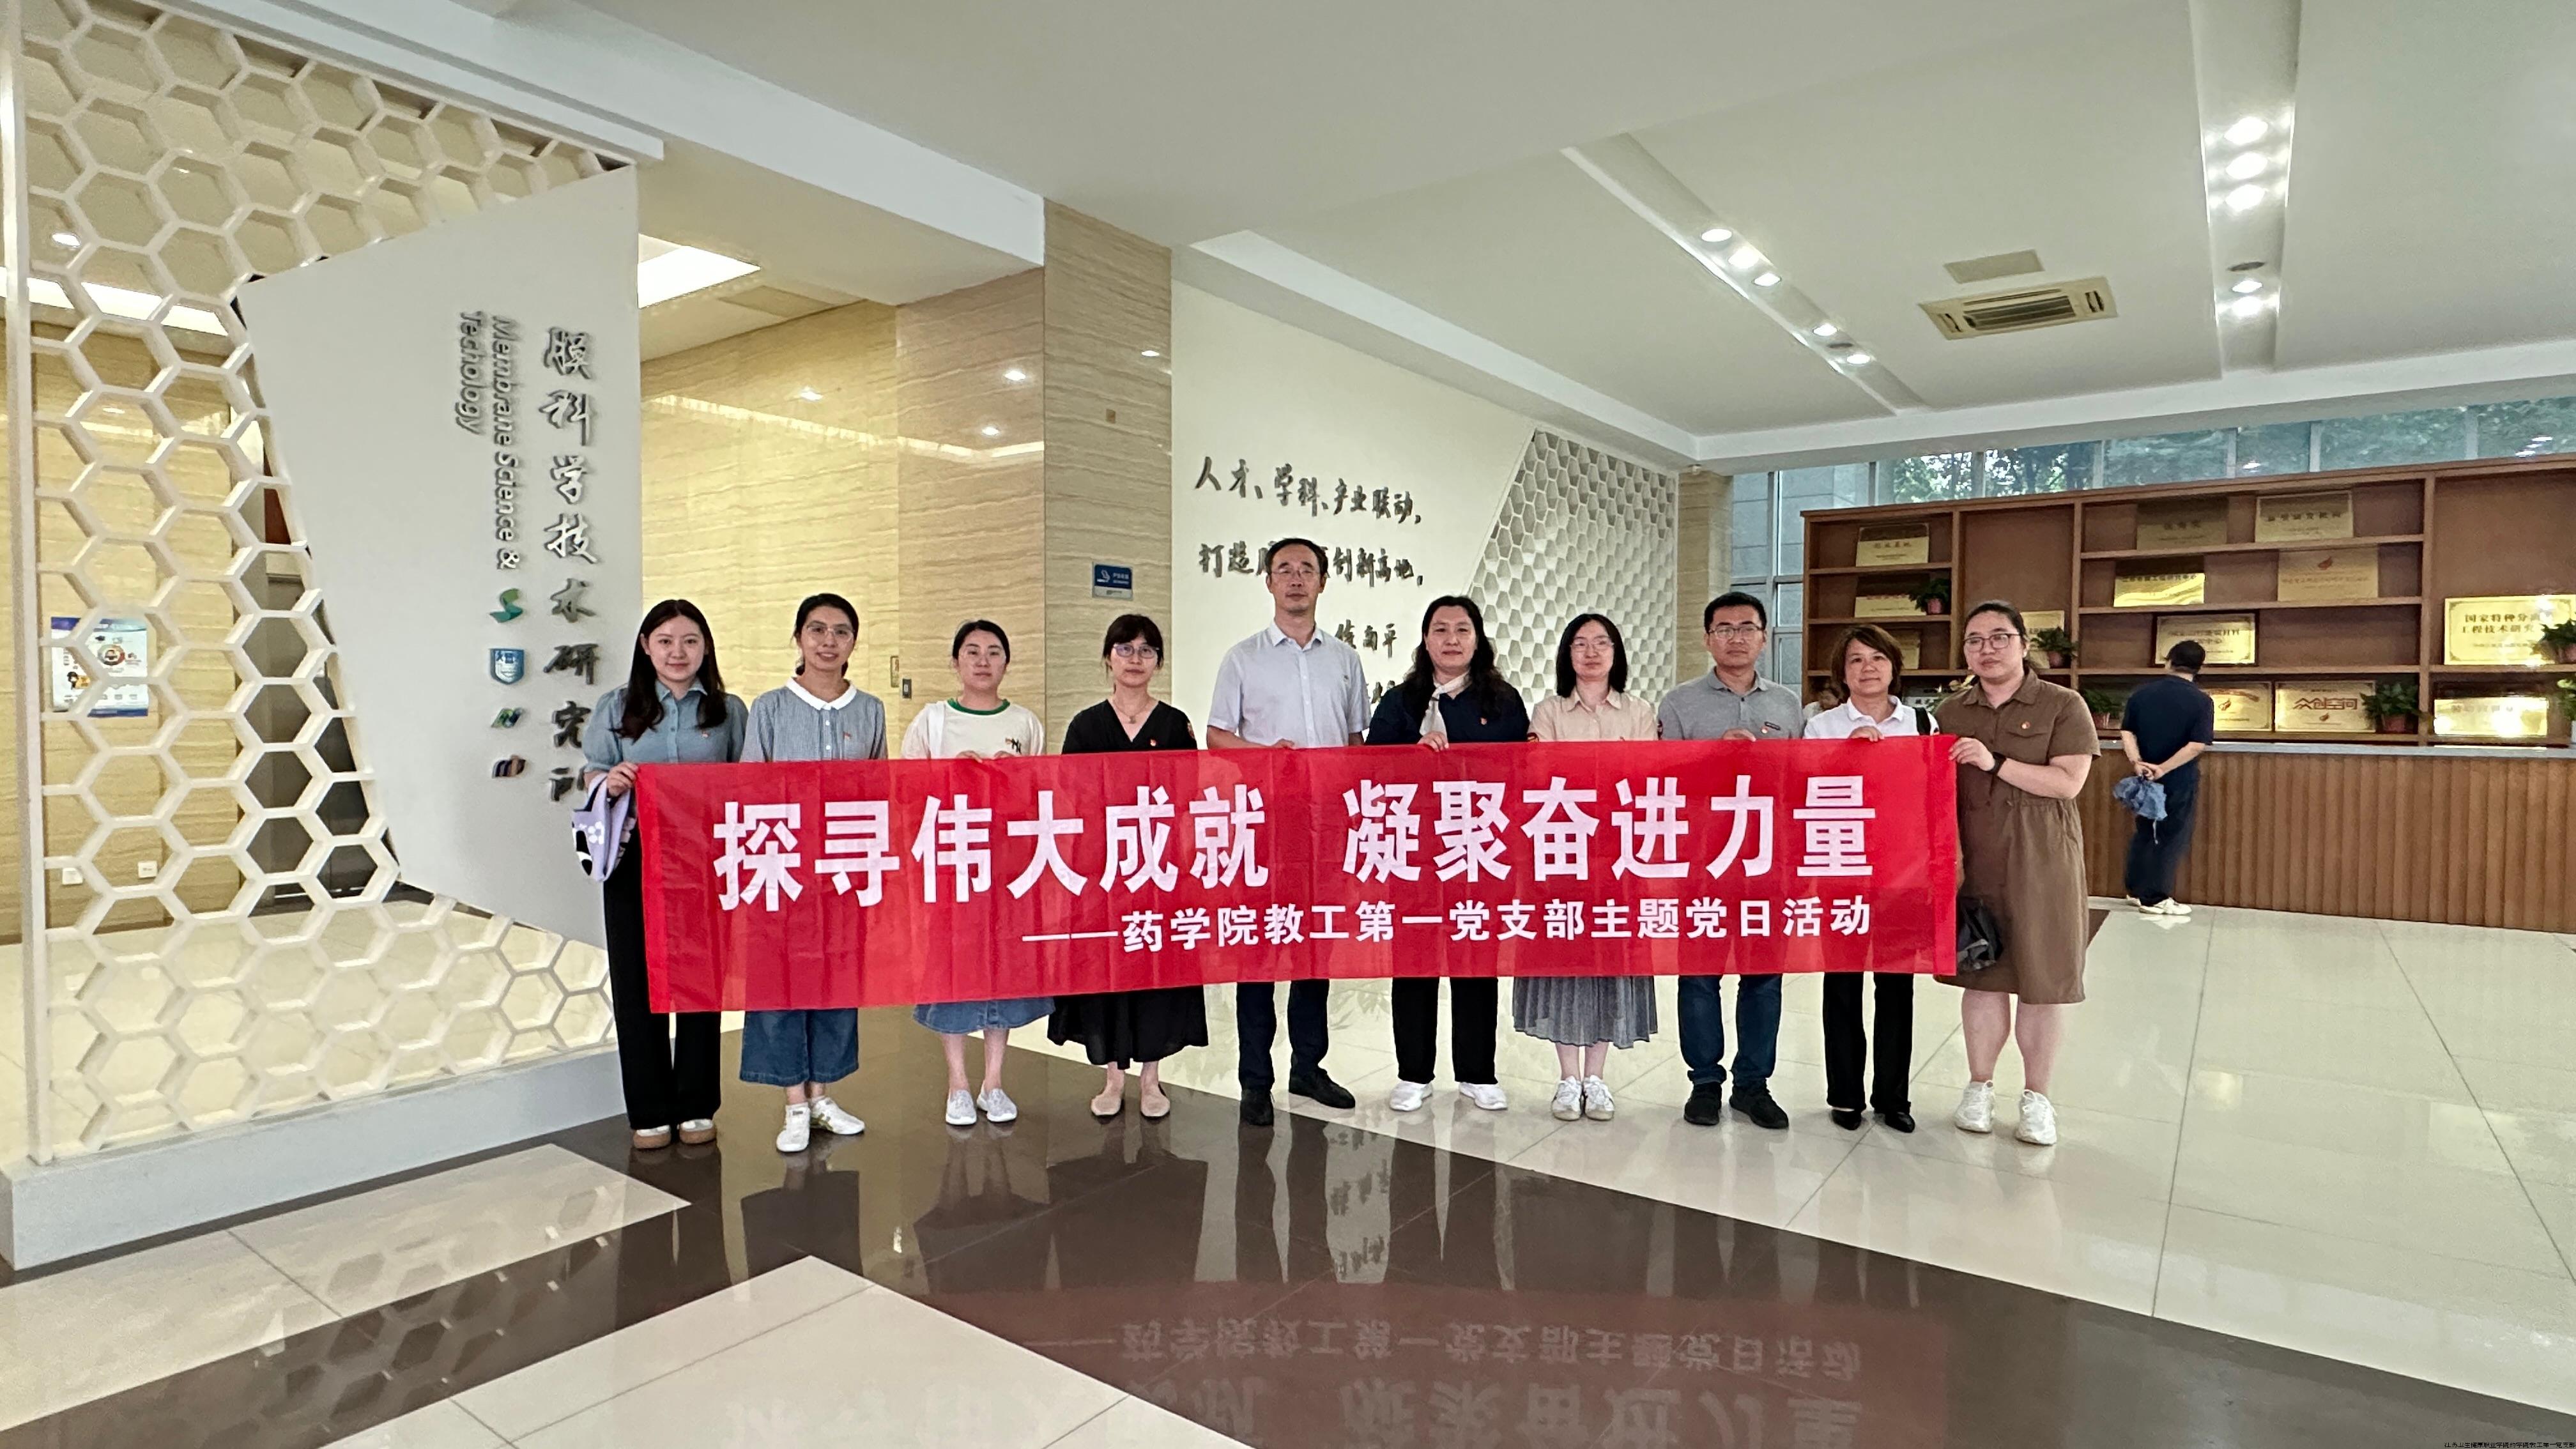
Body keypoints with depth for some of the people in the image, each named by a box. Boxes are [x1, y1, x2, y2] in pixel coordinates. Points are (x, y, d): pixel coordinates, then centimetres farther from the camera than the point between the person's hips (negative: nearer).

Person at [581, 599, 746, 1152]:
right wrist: (610, 781, -16)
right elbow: (591, 774, 7)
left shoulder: (729, 711, 8)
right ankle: (649, 1111, 16)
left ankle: (696, 1106, 19)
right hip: (636, 861, 0)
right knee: (637, 983, 4)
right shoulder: (617, 707, 8)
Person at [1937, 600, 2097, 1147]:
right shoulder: (1951, 712, 9)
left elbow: (2069, 782, -11)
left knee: (2043, 981, 4)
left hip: (2043, 862, -2)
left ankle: (2037, 1096, 18)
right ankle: (1979, 1087, 22)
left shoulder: (2063, 706, -2)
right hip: (1975, 860, 3)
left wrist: (1996, 762, -20)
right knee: (1982, 975, 9)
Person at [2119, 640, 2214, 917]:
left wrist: (2137, 762, -13)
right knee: (2171, 839, 5)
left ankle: (2136, 889, 24)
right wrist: (2163, 768, -19)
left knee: (2144, 832, 17)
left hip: (2145, 777, 4)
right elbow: (2197, 745, -19)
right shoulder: (2202, 701, -10)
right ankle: (2155, 898, 8)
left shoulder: (2140, 693, 1)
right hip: (2180, 781, -4)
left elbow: (2126, 732, -4)